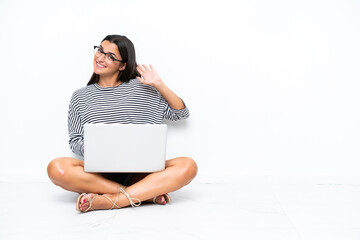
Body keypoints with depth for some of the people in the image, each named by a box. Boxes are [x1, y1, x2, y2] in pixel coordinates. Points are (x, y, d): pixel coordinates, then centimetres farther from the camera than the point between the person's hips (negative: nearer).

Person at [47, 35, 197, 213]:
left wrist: (160, 85, 2)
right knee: (56, 168, -31)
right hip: (99, 172, 1)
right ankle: (147, 194, -27)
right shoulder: (80, 97, 15)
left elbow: (181, 113, 14)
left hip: (139, 173, 0)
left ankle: (111, 200, -35)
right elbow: (75, 140, 13)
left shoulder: (141, 88, 12)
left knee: (188, 166, -28)